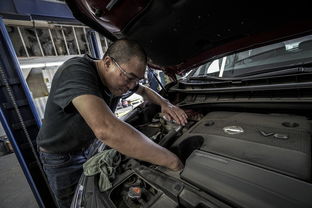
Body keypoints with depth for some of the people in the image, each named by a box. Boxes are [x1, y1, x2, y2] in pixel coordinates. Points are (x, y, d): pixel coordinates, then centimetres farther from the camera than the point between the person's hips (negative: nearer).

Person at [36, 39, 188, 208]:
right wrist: (172, 161, -47)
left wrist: (165, 104, -13)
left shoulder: (120, 79, -13)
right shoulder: (76, 71, -37)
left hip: (89, 147, 6)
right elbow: (105, 129, -54)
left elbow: (144, 90, 7)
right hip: (60, 158, -5)